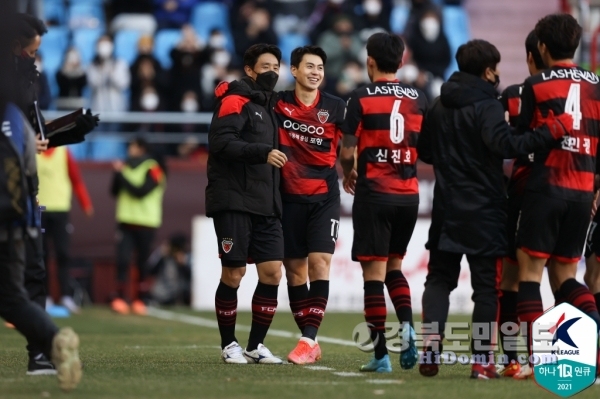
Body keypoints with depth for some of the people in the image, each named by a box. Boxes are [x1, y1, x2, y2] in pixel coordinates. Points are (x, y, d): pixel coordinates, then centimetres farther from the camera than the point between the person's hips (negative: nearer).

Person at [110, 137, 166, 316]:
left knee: (143, 263, 0)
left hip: (146, 224, -4)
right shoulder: (127, 166, 12)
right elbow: (115, 192, 11)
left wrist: (122, 173, -17)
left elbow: (140, 191, -18)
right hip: (125, 221, 4)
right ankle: (120, 299, -8)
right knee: (122, 260, -8)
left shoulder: (153, 170, -7)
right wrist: (118, 174, -6)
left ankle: (140, 300, 8)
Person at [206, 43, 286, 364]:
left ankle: (256, 345, 9)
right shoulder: (236, 101, -5)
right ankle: (229, 345, 11)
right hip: (233, 202, -7)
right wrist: (263, 153, -26)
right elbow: (220, 142, -19)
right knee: (233, 274, -3)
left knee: (272, 271, -1)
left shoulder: (268, 106, 20)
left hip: (265, 205, 7)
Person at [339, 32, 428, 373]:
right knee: (394, 265, 21)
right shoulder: (419, 99, 5)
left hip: (374, 192, -4)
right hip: (408, 194, 4)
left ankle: (381, 354, -4)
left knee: (374, 272, -1)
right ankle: (407, 324, -4)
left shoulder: (362, 98, -6)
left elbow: (347, 151, -7)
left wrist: (349, 173, 14)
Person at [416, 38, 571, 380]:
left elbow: (424, 152, 17)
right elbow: (507, 145, -28)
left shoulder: (439, 106, 10)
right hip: (484, 210, -5)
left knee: (439, 278, 12)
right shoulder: (486, 106, -12)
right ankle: (481, 360, -2)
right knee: (487, 284, 1)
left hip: (447, 209, 6)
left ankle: (431, 345, -6)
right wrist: (551, 132, -27)